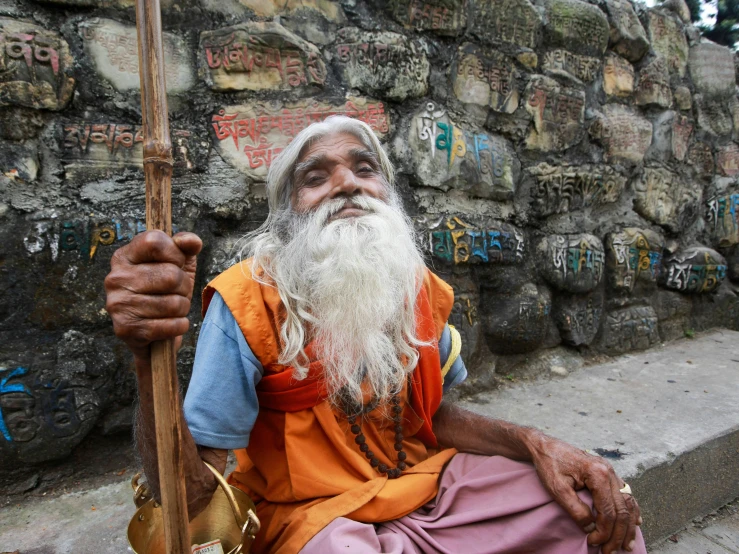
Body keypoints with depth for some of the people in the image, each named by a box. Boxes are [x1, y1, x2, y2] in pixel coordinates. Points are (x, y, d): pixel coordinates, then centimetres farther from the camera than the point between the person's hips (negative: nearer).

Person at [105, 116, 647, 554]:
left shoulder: (419, 288, -4)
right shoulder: (248, 302, -20)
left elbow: (433, 415, 8)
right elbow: (185, 493, -22)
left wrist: (535, 444, -9)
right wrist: (151, 357, -41)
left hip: (426, 486, 4)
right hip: (313, 509, -3)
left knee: (603, 506, -2)